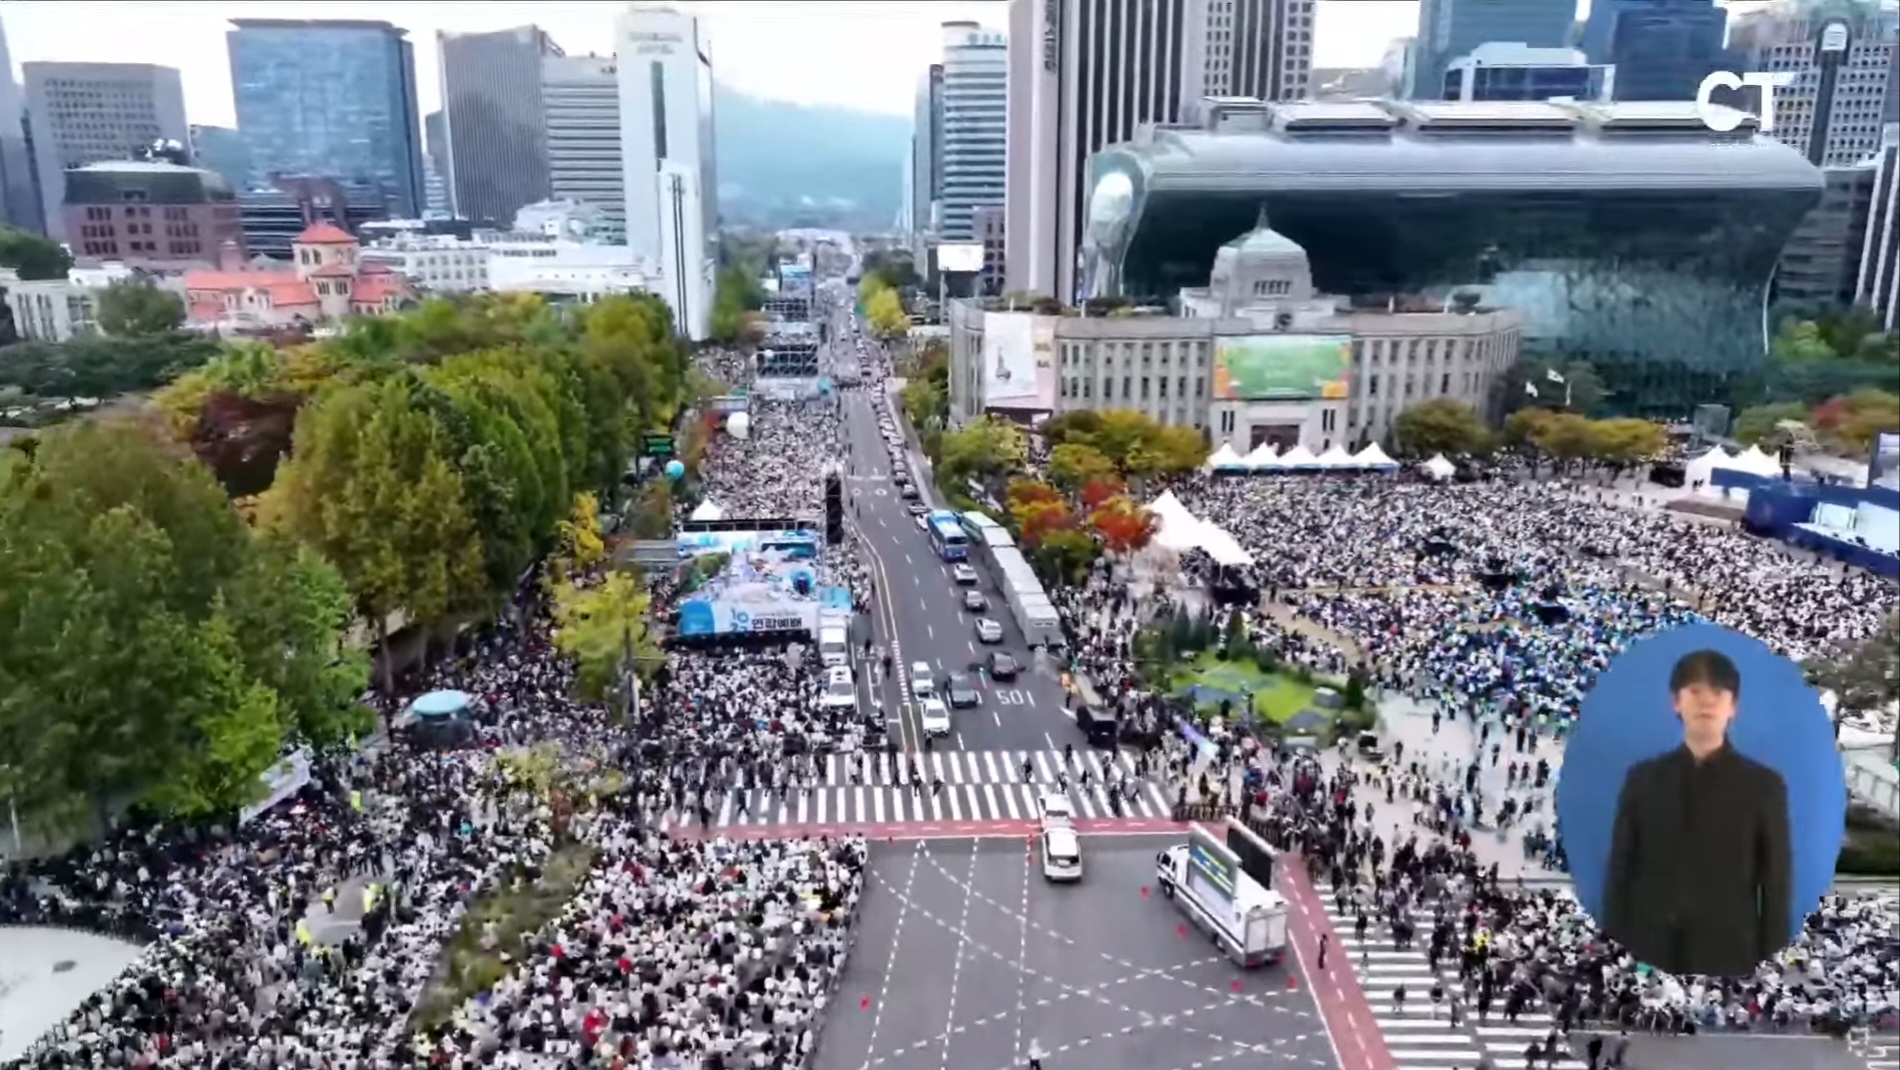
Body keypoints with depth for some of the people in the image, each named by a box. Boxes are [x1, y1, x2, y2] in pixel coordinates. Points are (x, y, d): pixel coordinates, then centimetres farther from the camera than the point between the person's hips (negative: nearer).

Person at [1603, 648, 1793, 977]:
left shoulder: (1763, 785, 4)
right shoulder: (1642, 779, 7)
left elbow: (1777, 884, 3)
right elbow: (1620, 873, 6)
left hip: (1728, 961, -1)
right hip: (1648, 958, 1)